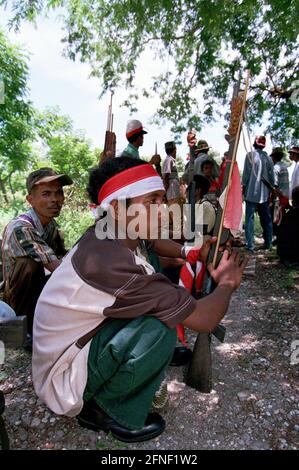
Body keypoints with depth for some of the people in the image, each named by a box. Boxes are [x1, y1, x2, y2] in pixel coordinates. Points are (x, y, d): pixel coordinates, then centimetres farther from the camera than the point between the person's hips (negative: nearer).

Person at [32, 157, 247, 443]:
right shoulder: (113, 264, -34)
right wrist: (227, 283, -7)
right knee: (160, 328, -28)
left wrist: (194, 253, 0)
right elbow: (205, 319, -27)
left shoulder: (108, 233, -9)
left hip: (81, 340, 8)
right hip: (63, 380, -8)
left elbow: (154, 241, 15)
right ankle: (111, 411, 0)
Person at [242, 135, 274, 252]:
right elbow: (271, 176, 8)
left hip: (252, 192, -4)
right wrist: (271, 189, 18)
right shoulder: (268, 158, 5)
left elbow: (246, 173, -7)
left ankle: (250, 245, -2)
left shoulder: (250, 155, -6)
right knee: (266, 218, 11)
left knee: (249, 218, 0)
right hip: (264, 193, 4)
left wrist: (244, 186, 4)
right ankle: (268, 243, 18)